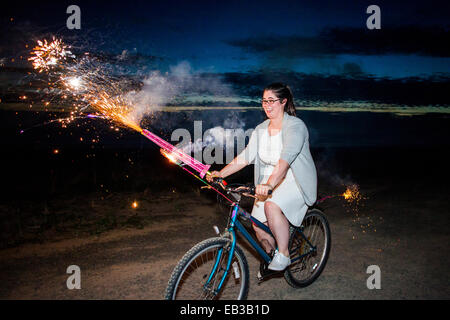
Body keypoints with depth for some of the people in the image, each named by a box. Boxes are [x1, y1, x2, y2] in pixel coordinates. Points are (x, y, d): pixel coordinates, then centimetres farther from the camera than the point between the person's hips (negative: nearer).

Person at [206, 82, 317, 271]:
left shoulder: (295, 126, -18)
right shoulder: (261, 129, 4)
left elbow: (285, 160, -33)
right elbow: (246, 156, -4)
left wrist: (269, 184, -47)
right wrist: (222, 173, -17)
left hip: (295, 182, -6)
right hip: (268, 182, 6)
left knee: (272, 206, -33)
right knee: (258, 225, -2)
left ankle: (284, 255, -15)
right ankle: (271, 256, 28)